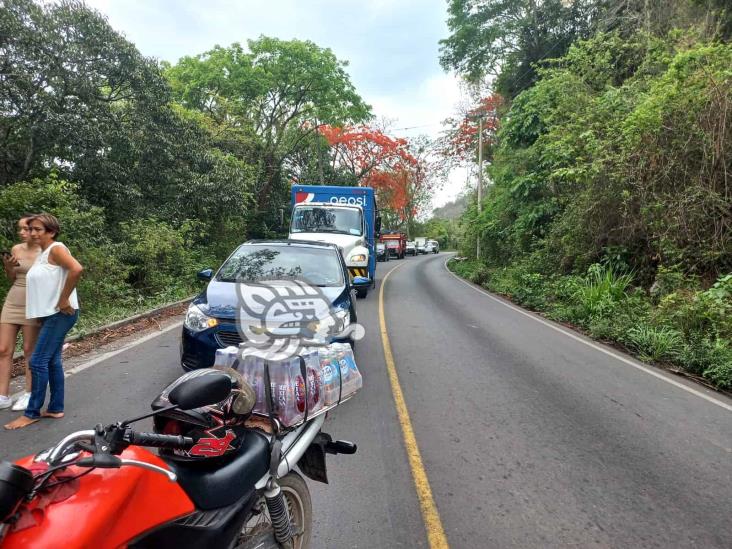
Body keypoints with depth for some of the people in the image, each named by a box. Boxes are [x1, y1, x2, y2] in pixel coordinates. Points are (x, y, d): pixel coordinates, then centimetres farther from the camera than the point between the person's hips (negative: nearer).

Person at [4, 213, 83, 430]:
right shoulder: (43, 253, 15)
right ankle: (56, 408, 19)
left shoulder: (56, 249, -12)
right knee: (52, 361, 11)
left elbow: (77, 269, -29)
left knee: (38, 361, -6)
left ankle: (32, 413, 5)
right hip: (50, 314, 9)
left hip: (60, 314, -9)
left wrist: (64, 300, -23)